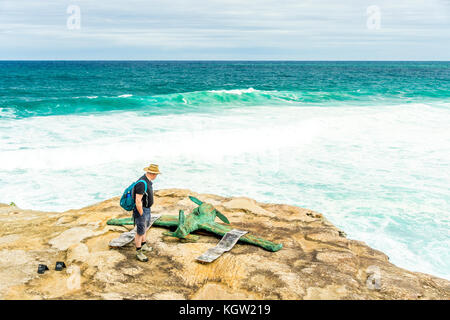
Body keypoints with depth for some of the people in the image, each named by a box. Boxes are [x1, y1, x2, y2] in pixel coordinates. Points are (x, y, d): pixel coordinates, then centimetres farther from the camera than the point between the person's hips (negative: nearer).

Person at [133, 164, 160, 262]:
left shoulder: (147, 181, 2)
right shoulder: (142, 183, -30)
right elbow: (138, 201, -30)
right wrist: (141, 214, -22)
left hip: (147, 209, 10)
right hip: (141, 210, -10)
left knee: (145, 228, 25)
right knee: (140, 232, 2)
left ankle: (144, 246, 43)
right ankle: (139, 253, 14)